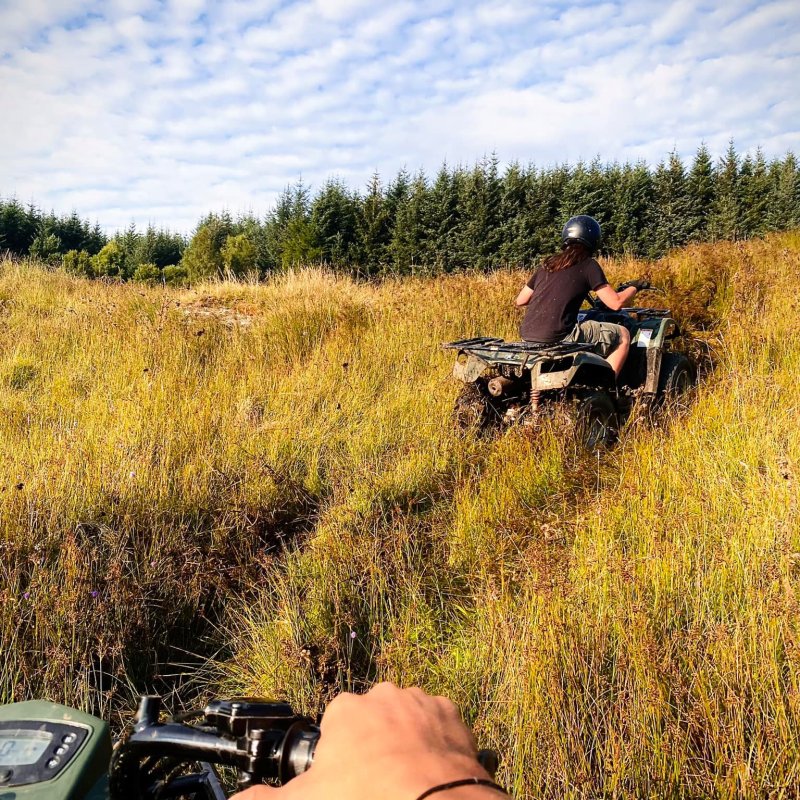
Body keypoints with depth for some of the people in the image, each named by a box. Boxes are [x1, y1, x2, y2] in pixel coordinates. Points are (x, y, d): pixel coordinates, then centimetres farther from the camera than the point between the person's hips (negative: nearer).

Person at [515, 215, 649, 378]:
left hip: (527, 335, 7)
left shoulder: (548, 263, 15)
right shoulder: (588, 265, -1)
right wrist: (634, 287, 15)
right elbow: (616, 303, -4)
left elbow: (520, 300, 17)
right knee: (623, 335, 8)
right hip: (557, 337, -7)